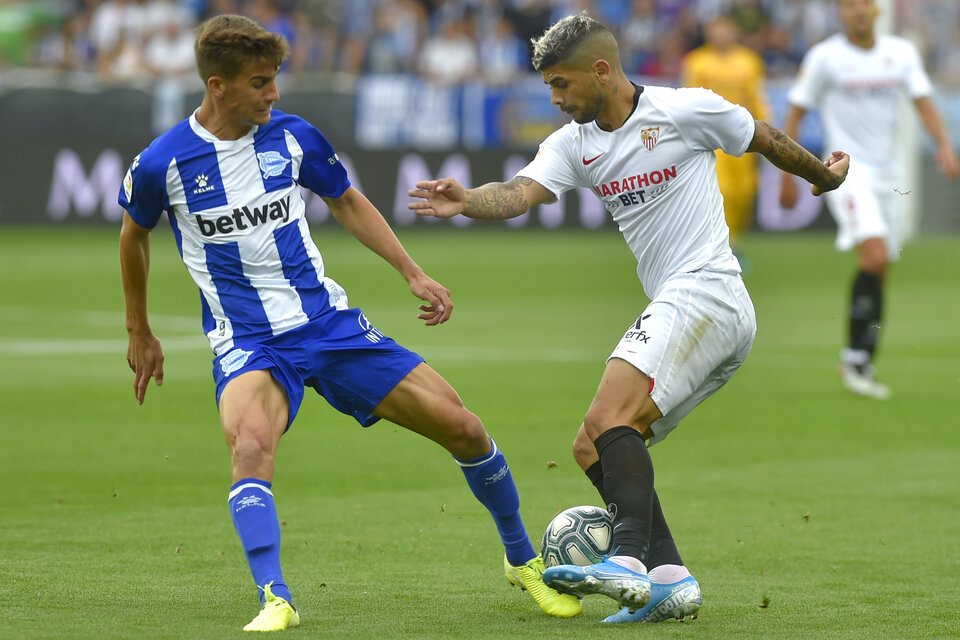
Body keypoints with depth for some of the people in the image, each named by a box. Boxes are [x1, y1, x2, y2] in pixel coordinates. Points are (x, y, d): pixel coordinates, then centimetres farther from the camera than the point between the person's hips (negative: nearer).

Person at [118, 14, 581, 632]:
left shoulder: (294, 137, -3)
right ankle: (276, 600, -38)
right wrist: (140, 334, 19)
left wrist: (414, 274, 9)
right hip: (247, 342, -3)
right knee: (250, 443, -38)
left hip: (329, 321, 3)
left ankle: (524, 561, 22)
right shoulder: (162, 164, -11)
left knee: (463, 428, 0)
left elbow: (346, 202, 16)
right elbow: (134, 235, 10)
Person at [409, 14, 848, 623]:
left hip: (706, 293, -9)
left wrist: (824, 175, 28)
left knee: (610, 419, -26)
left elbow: (767, 140, 12)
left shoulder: (686, 110, -5)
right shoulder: (574, 144, 11)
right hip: (671, 310, 9)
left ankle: (631, 561, -38)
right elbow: (522, 192, -6)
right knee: (592, 448, 4)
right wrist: (466, 202, -27)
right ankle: (670, 577, -3)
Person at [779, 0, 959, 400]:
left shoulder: (901, 52, 7)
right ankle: (855, 358, -14)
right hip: (848, 172, -5)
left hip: (889, 173, 5)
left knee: (879, 275, 7)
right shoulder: (824, 57, -5)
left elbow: (924, 103, 3)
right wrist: (788, 176, 0)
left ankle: (861, 366, 19)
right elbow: (795, 113, 1)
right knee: (874, 257, -23)